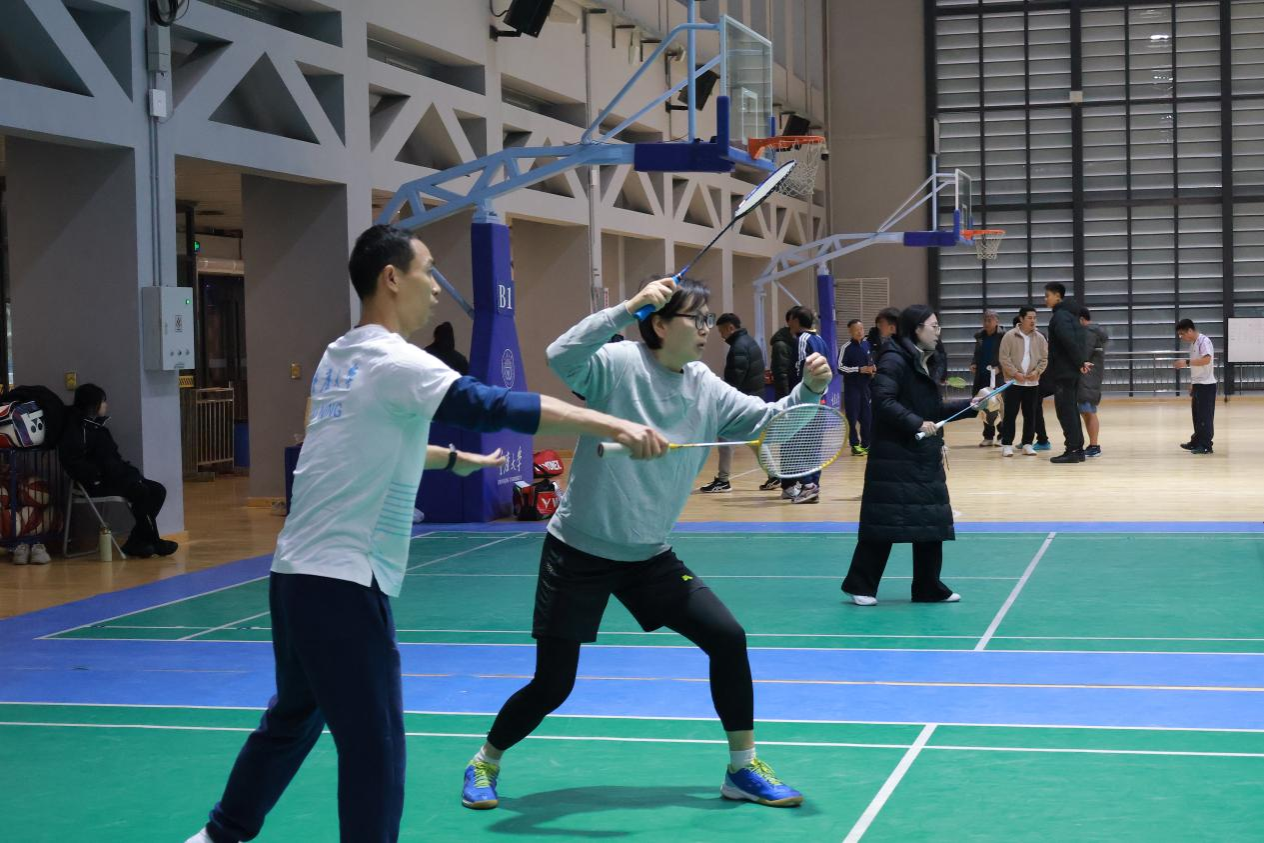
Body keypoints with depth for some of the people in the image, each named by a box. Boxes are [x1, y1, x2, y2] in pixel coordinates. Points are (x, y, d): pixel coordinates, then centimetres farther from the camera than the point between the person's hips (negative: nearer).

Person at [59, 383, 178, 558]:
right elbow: (71, 461, -23)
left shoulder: (97, 426, 19)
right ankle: (152, 542, -12)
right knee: (140, 492, -25)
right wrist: (96, 476, -21)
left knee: (158, 490, -2)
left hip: (113, 477, 10)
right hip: (97, 484, -10)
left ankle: (136, 542, -6)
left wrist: (131, 471, 6)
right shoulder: (78, 428, -10)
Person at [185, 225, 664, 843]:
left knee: (293, 718, 25)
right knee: (374, 746, -3)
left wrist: (457, 458, 35)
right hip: (341, 584, -9)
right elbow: (496, 406, -24)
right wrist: (614, 426, -26)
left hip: (296, 574, 9)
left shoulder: (338, 359, 13)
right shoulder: (394, 361, -14)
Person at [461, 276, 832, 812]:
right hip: (579, 551, -5)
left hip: (649, 556, 5)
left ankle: (742, 769, 11)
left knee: (728, 639, -5)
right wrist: (629, 305, -37)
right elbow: (561, 356, -34)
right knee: (552, 686, -2)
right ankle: (484, 763, 25)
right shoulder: (618, 366, -16)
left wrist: (808, 389, -19)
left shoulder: (707, 390, 1)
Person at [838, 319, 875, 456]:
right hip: (852, 387, -5)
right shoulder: (846, 347, -11)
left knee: (868, 416, 8)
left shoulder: (867, 344, 7)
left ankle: (866, 444, 18)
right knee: (853, 417, -2)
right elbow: (840, 368, -15)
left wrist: (873, 368, 1)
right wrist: (859, 369, -20)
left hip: (866, 385, 5)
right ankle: (855, 445, 6)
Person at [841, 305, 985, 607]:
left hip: (925, 457, 9)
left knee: (931, 522, 10)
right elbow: (884, 401, -22)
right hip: (894, 457, -9)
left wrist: (969, 405, 15)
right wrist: (917, 423, -25)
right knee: (885, 522, -5)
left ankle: (928, 588, 19)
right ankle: (860, 585, 6)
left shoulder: (925, 363, 15)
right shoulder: (894, 360, -13)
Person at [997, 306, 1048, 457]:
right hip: (1013, 382, -4)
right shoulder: (1010, 336, -6)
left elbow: (1044, 358, 7)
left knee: (1030, 415, 7)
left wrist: (1037, 372, -8)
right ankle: (1007, 444, 2)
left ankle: (1027, 444, 14)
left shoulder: (1039, 337, 5)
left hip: (1032, 382, 4)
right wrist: (1015, 373, -14)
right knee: (1010, 414, -3)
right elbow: (1004, 358, -8)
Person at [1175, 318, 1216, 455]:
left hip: (1206, 385, -9)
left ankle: (1206, 446, -3)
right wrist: (1191, 385, 20)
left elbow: (1206, 360, -28)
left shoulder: (1204, 341, -14)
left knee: (1205, 416, -6)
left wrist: (1187, 363, -29)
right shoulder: (1193, 344, 15)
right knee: (1197, 415, 12)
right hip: (1197, 384, 9)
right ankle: (1197, 442, 20)